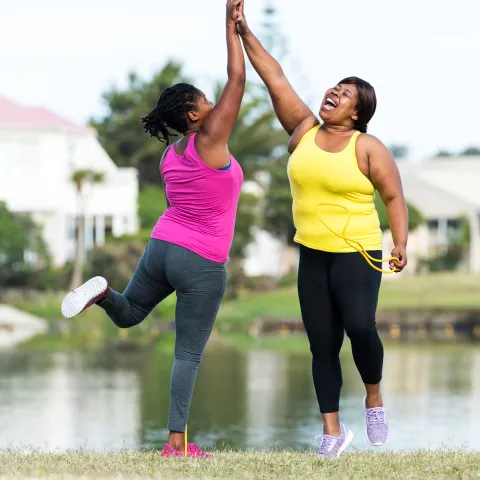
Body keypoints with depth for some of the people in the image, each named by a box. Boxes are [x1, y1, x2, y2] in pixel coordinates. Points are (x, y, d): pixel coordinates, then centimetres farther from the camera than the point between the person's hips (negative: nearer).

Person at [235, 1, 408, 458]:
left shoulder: (368, 148, -6)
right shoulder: (304, 130, 5)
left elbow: (394, 197, -4)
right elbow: (275, 78, 3)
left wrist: (401, 245, -15)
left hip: (357, 256, -5)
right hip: (312, 256, 5)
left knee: (360, 327, -23)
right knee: (322, 345, 3)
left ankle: (374, 397, 4)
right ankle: (332, 429, 8)